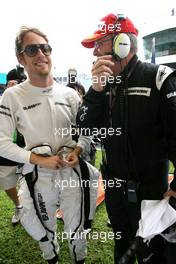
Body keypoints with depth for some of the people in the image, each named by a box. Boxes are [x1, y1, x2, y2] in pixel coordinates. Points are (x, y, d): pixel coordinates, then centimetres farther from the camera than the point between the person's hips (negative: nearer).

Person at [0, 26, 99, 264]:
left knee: (77, 228, 20)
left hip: (73, 171, 2)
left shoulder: (69, 94, -1)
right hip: (38, 175, -1)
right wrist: (39, 160, -17)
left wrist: (77, 151, -11)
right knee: (45, 231, 23)